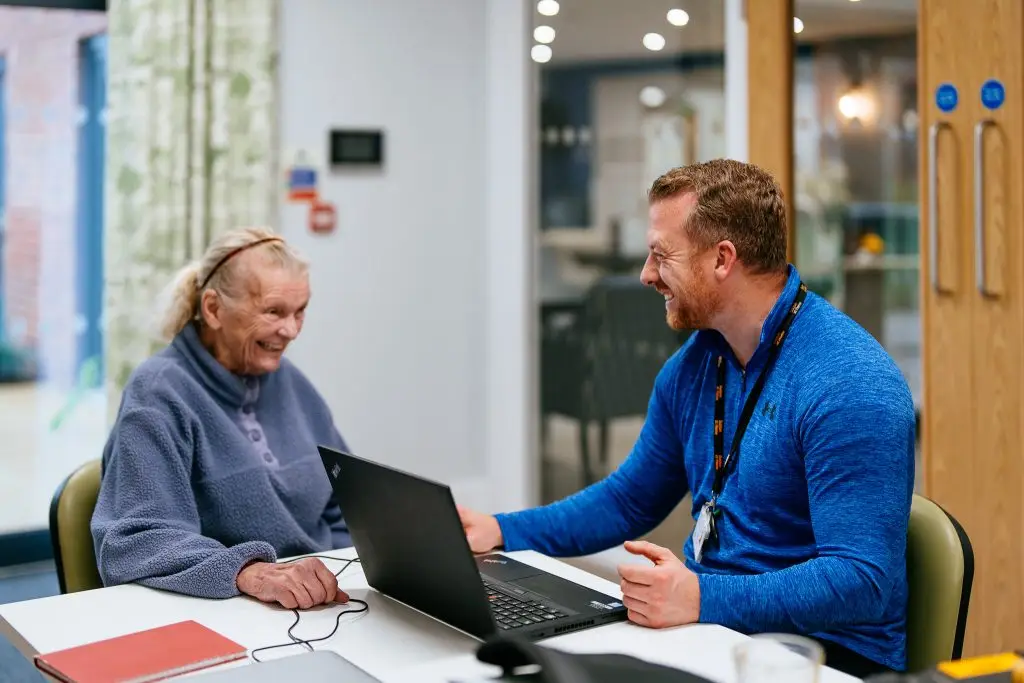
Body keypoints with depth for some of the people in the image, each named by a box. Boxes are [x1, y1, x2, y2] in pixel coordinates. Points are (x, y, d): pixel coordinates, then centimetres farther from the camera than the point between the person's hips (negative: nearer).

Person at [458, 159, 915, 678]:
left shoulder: (850, 386, -19)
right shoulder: (694, 362, 6)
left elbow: (862, 581, -25)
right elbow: (630, 500, 17)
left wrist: (703, 598, -34)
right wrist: (501, 532, 6)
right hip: (707, 624, 7)